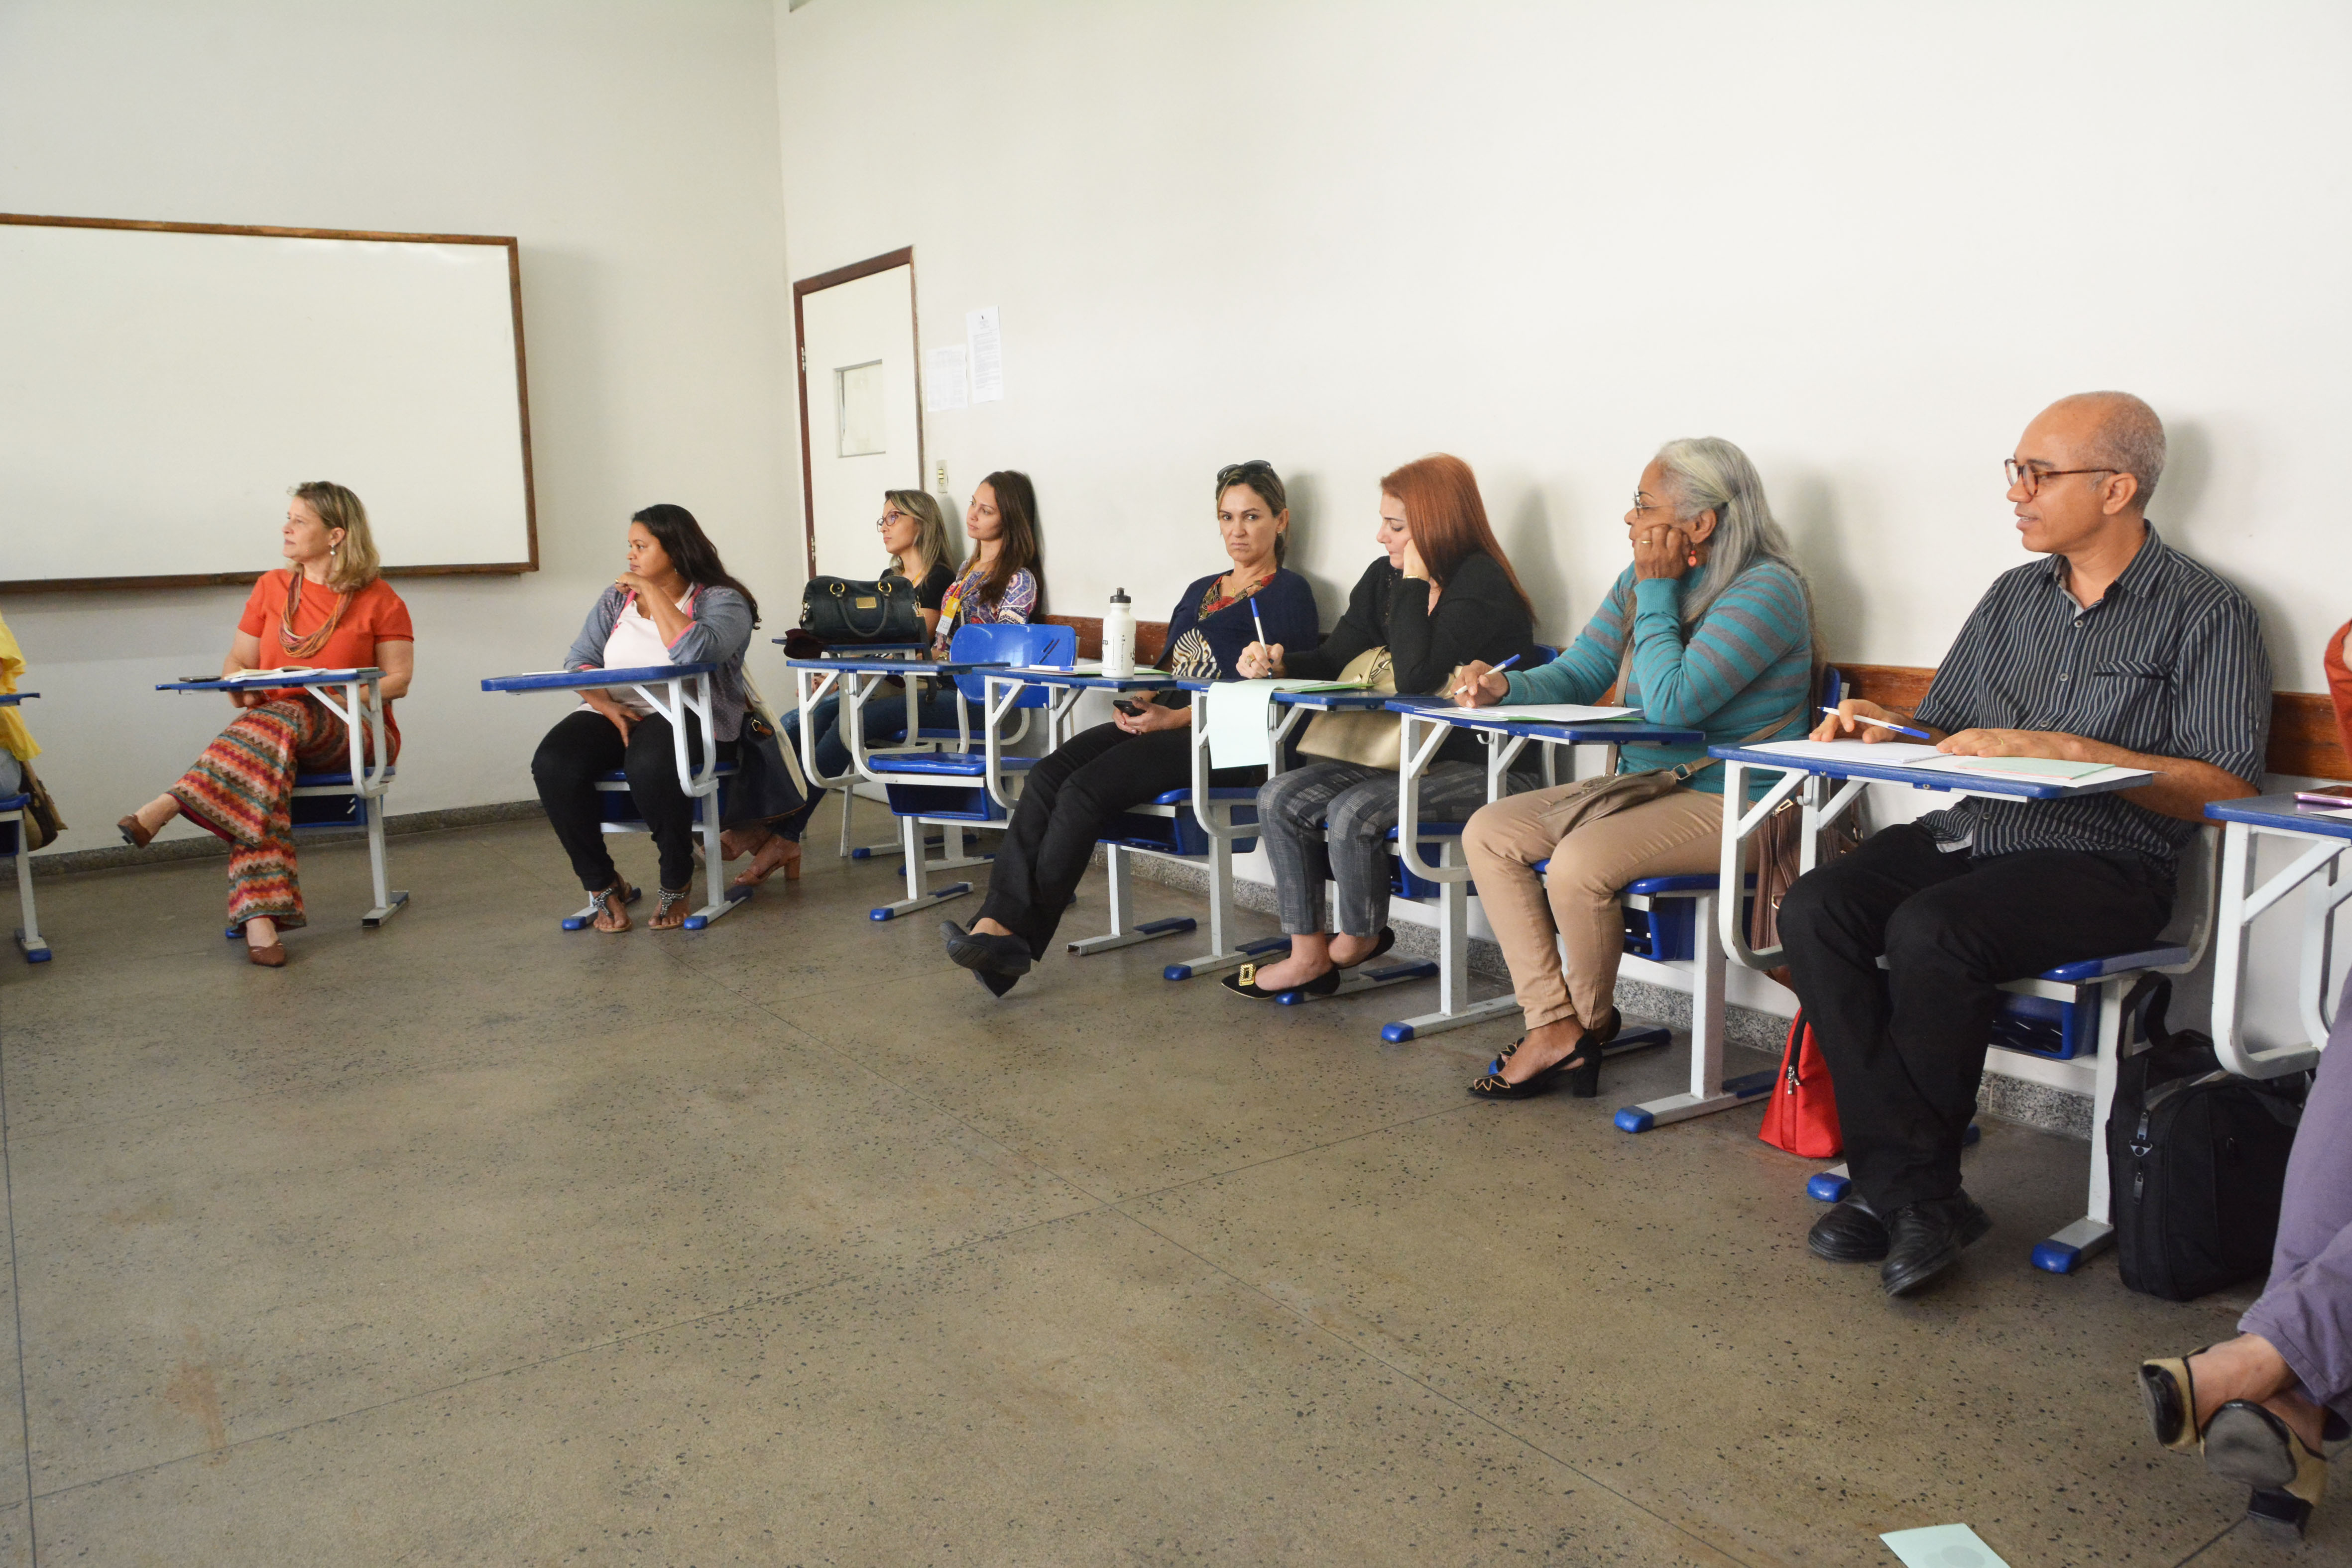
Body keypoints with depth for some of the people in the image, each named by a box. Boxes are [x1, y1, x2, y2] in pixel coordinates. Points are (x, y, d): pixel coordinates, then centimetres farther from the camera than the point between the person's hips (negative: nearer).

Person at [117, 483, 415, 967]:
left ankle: (168, 806, -43)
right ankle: (259, 918, -45)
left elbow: (398, 679, 1)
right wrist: (242, 689, -6)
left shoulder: (378, 599, 3)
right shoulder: (271, 588, 15)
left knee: (279, 719, -37)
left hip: (352, 732, -2)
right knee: (262, 763, -34)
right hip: (270, 719, 2)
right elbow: (236, 662, 17)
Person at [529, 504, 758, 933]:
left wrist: (652, 592, -11)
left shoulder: (721, 601, 0)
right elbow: (579, 661, 9)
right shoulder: (615, 599, 19)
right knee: (553, 766, -26)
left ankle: (677, 883, -14)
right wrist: (608, 707, -11)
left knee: (649, 764, -39)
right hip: (615, 713, 5)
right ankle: (602, 884, -6)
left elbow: (693, 651, -21)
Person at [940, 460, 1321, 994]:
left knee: (1085, 789, -27)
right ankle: (997, 921, -31)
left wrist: (1173, 718, -17)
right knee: (1048, 774, -20)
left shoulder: (1288, 593, 3)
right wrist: (1137, 700, 2)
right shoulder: (1200, 591, 28)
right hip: (1161, 725, 7)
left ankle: (1016, 935, -22)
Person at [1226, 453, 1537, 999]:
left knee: (1352, 813, -28)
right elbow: (1336, 659, 13)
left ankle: (1358, 940, 3)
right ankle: (1308, 957, -2)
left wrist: (1416, 580, -19)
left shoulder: (1481, 584, -14)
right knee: (1280, 798, -8)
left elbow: (1415, 676, -26)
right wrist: (1280, 661, -7)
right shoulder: (1383, 578, 10)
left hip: (1474, 766, -8)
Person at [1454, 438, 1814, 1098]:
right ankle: (1553, 1026, -9)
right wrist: (1504, 686, -10)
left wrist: (1657, 592, -18)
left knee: (1579, 862, -31)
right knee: (1488, 832, -3)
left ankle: (1592, 1019, 0)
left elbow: (1671, 704, -26)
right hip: (1641, 786, 9)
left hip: (1727, 804, -9)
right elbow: (1576, 676, 11)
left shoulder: (1765, 591, -16)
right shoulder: (1643, 577, 10)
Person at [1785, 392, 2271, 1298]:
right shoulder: (2013, 597, 19)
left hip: (2101, 864, -6)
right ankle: (1915, 1189, -20)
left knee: (1931, 931, -34)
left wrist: (2064, 749, -18)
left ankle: (1907, 1184, -13)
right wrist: (1890, 730, 2)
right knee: (1814, 911, -21)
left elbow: (2227, 789, -10)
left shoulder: (2205, 615, -1)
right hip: (1965, 836, 6)